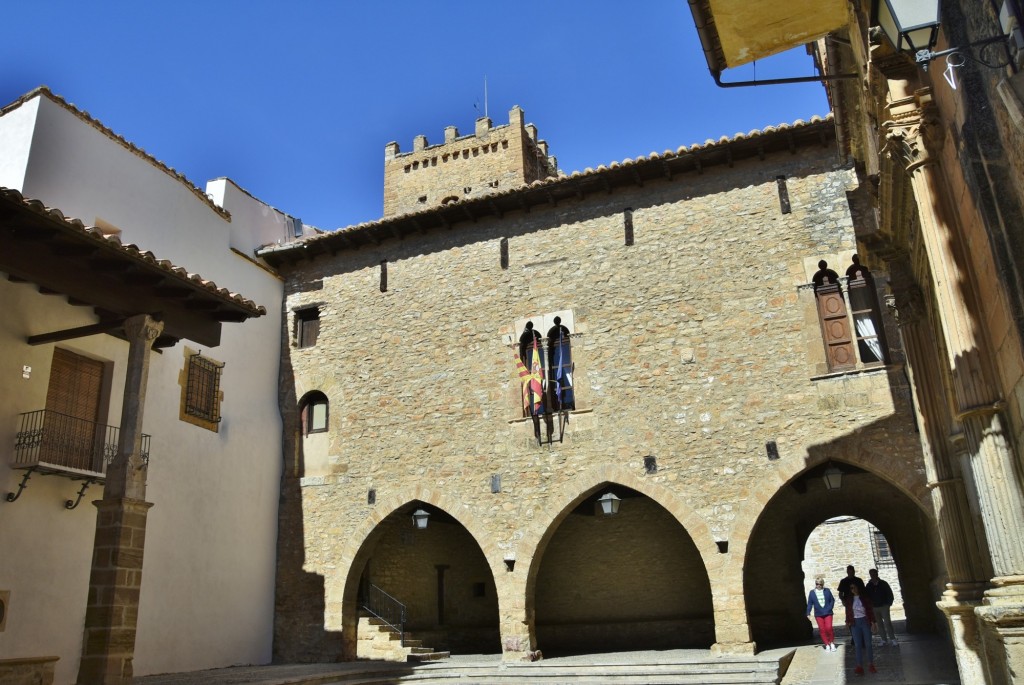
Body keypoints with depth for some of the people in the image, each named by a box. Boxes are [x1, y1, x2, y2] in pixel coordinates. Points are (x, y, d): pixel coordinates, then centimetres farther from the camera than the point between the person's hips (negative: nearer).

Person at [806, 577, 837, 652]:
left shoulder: (827, 591, 0)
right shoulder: (812, 592, 1)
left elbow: (832, 600, 5)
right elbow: (810, 603, 2)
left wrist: (829, 608, -6)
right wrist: (808, 613, -4)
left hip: (828, 613, -1)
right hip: (818, 614, 1)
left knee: (829, 628, -12)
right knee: (822, 629, 2)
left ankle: (832, 643, 10)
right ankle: (827, 645, 14)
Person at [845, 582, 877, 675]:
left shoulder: (864, 597, 0)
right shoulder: (849, 599, 5)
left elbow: (870, 609, 1)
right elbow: (848, 611, 8)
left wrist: (872, 621, -3)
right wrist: (848, 621, 1)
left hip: (865, 621, -1)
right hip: (855, 623, 1)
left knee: (868, 644, 3)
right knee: (858, 645, 0)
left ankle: (871, 664, 14)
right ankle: (859, 666, 1)